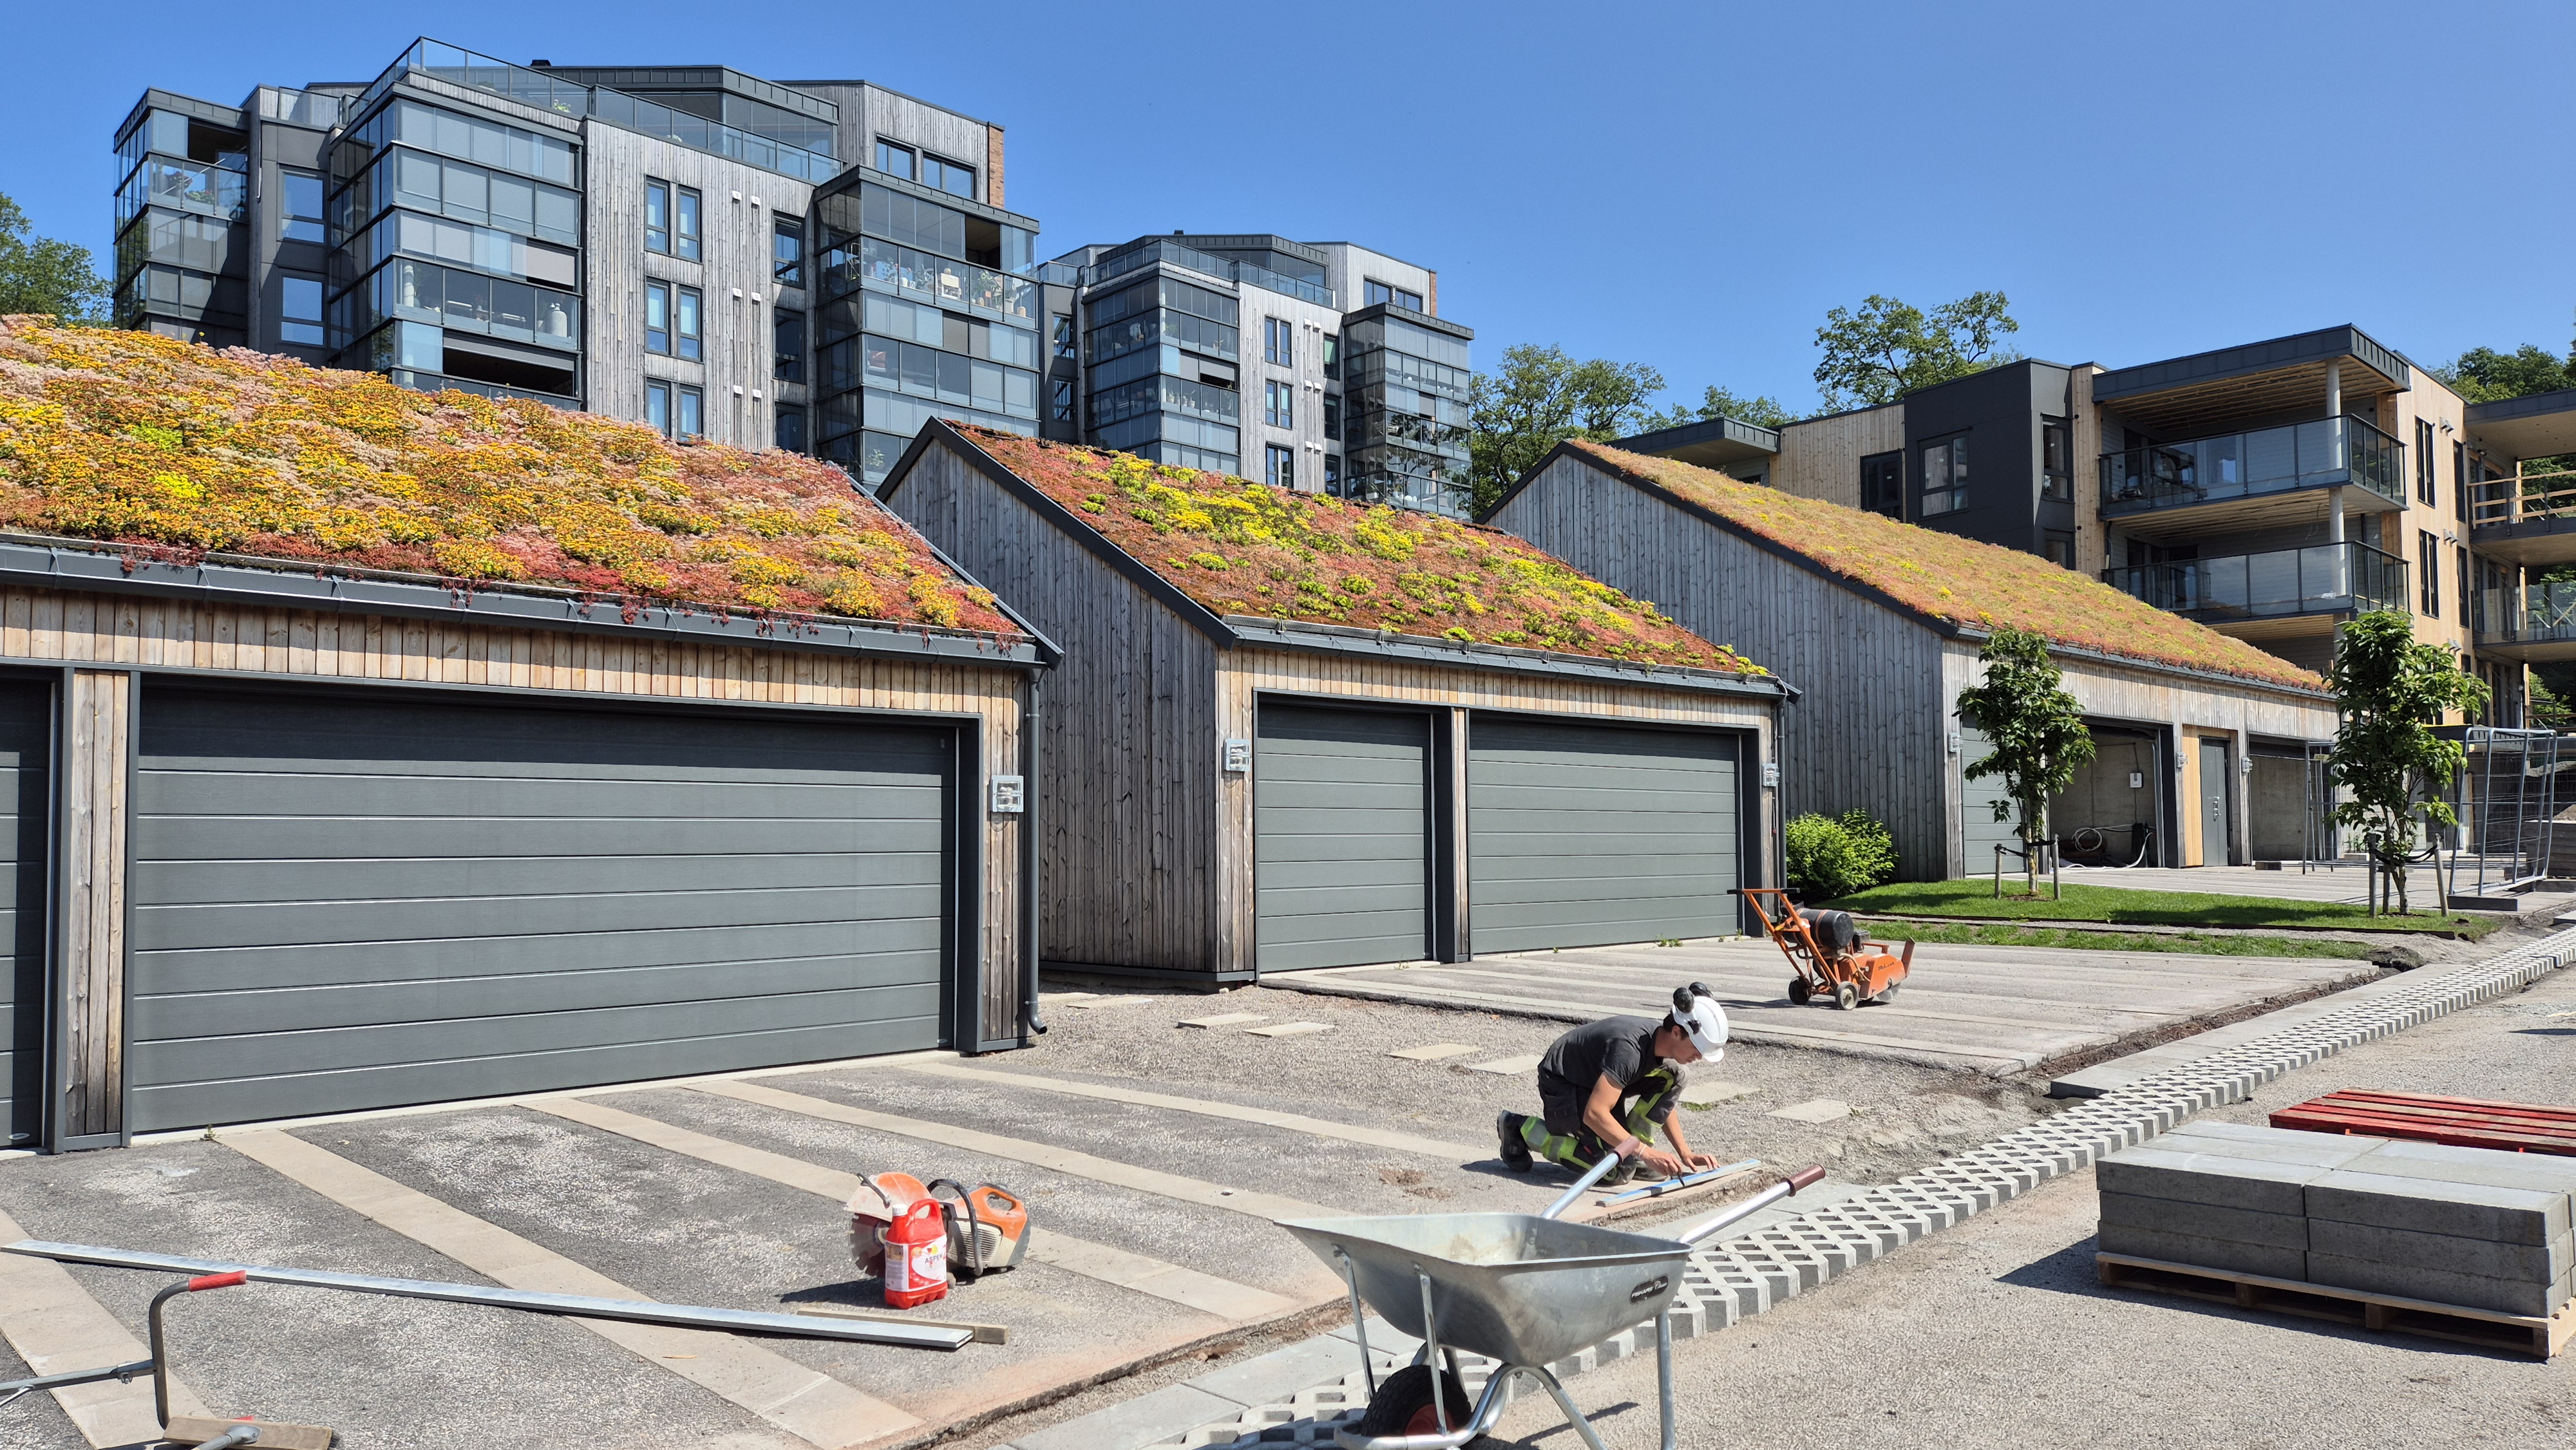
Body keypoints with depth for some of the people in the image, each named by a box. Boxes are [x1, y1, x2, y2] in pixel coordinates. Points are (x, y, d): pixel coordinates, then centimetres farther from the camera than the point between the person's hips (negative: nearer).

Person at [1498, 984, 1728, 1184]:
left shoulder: (1662, 1040, -7)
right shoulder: (1629, 1049, -35)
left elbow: (1664, 1103, 8)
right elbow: (1594, 1113, -38)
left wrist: (1685, 1153, -1)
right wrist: (1646, 1153, -38)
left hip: (1596, 1078, 8)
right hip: (1561, 1085, -8)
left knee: (1670, 1076, -10)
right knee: (1619, 1169, -20)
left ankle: (1634, 1152, 1)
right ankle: (1524, 1128, -7)